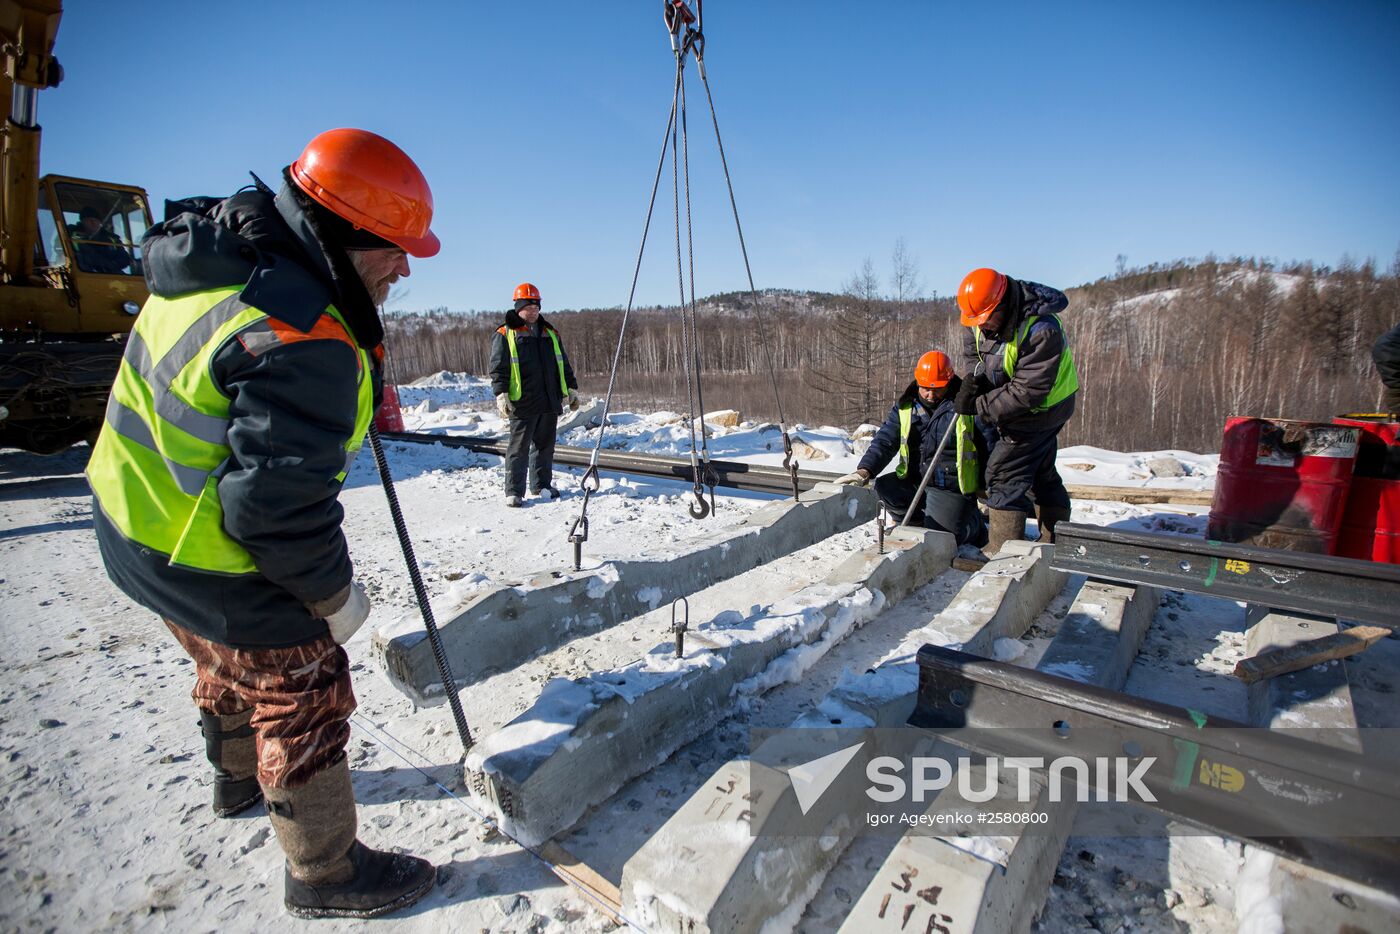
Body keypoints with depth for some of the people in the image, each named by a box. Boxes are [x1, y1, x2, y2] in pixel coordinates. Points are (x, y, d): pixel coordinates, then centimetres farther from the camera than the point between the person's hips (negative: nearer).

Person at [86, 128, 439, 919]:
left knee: (232, 666, 31)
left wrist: (359, 389, 5)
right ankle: (326, 873, 30)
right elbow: (278, 507, -32)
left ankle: (239, 777, 59)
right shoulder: (302, 342, -33)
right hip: (220, 567, -9)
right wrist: (336, 594, -16)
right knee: (303, 701, 8)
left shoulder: (221, 253, -2)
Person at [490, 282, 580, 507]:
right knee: (519, 448, -2)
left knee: (545, 445, 13)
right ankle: (514, 491, 3)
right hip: (522, 404, -5)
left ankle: (541, 485, 25)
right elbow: (498, 369, -4)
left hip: (550, 403, 5)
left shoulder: (550, 334, 17)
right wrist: (502, 395, -14)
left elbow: (564, 365, 22)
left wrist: (571, 389, 17)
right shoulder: (505, 335, 1)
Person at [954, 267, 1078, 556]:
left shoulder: (1041, 331, -32)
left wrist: (978, 406, -30)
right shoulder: (980, 318, -9)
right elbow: (971, 350, 6)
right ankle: (1057, 542, 32)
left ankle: (1004, 551, -2)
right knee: (1041, 472, 17)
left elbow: (1028, 392, -33)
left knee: (1005, 472, -10)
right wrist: (971, 379, -15)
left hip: (1040, 408, -9)